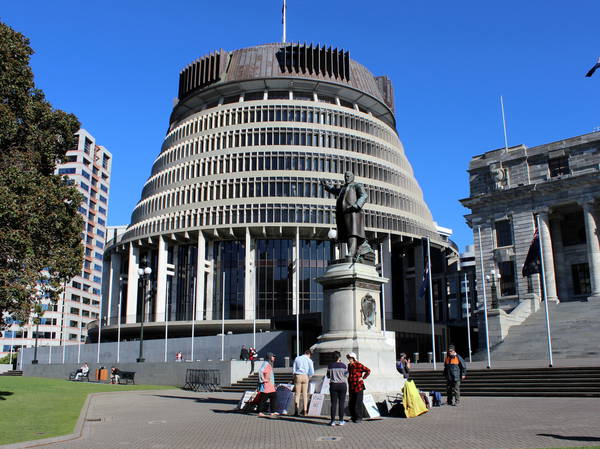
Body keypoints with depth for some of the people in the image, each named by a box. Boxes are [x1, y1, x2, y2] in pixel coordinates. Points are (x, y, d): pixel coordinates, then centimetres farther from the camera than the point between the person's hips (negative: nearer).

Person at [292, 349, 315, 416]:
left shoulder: (297, 358, 8)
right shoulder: (309, 360, 3)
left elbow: (293, 370, 5)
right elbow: (312, 372, -4)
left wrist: (294, 377, 13)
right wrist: (308, 377, 11)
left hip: (297, 376, 0)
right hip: (305, 376, 0)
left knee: (297, 394, 2)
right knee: (305, 394, 8)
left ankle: (297, 411, -4)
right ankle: (305, 411, 9)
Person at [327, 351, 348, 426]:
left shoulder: (330, 366, -4)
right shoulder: (343, 366, -6)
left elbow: (328, 376, 4)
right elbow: (346, 376, 3)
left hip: (333, 385, 1)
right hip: (342, 385, -1)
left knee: (333, 403, 4)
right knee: (341, 403, 6)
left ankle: (333, 421, 4)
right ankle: (341, 421, 9)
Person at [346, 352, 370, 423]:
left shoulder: (358, 365, -12)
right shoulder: (349, 365, 11)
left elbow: (368, 371, -11)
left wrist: (363, 378, -13)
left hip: (358, 387, -7)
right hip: (351, 388, 7)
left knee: (358, 403, -2)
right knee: (351, 403, 8)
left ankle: (359, 417, 9)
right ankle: (353, 416, 23)